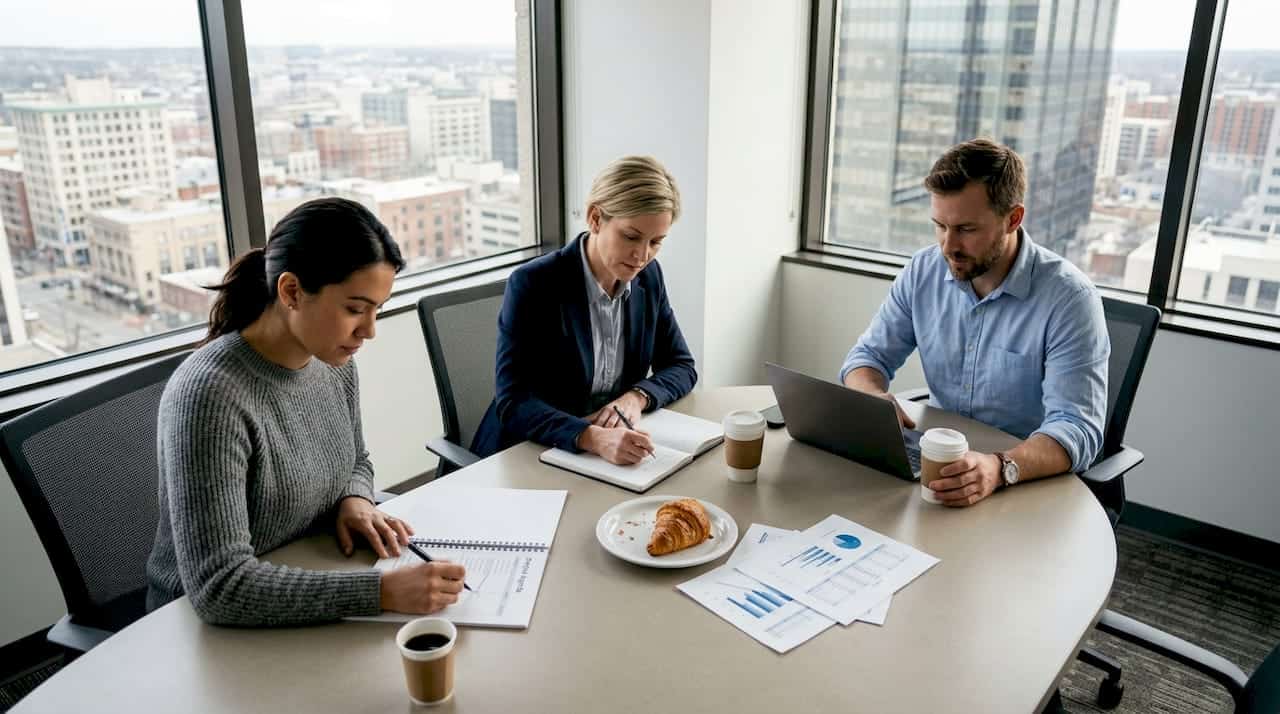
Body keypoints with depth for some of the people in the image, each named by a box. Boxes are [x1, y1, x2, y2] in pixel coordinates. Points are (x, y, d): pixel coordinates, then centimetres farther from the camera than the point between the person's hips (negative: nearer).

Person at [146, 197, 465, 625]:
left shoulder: (333, 362, -4)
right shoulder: (209, 396, -26)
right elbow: (219, 588, -29)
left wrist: (355, 501, -8)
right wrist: (382, 591, -34)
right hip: (210, 627, -6)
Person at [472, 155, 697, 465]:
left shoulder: (648, 276, -1)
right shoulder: (533, 285, -17)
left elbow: (682, 367, 7)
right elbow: (512, 403, -21)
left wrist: (637, 397, -14)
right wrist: (593, 438, -36)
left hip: (616, 449, 6)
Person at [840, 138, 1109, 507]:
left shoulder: (1069, 298, -16)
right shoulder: (923, 271, -2)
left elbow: (1078, 429, -23)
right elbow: (869, 355, 6)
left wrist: (1001, 468, -43)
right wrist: (876, 399, -18)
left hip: (1033, 480, -4)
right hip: (937, 463, 5)